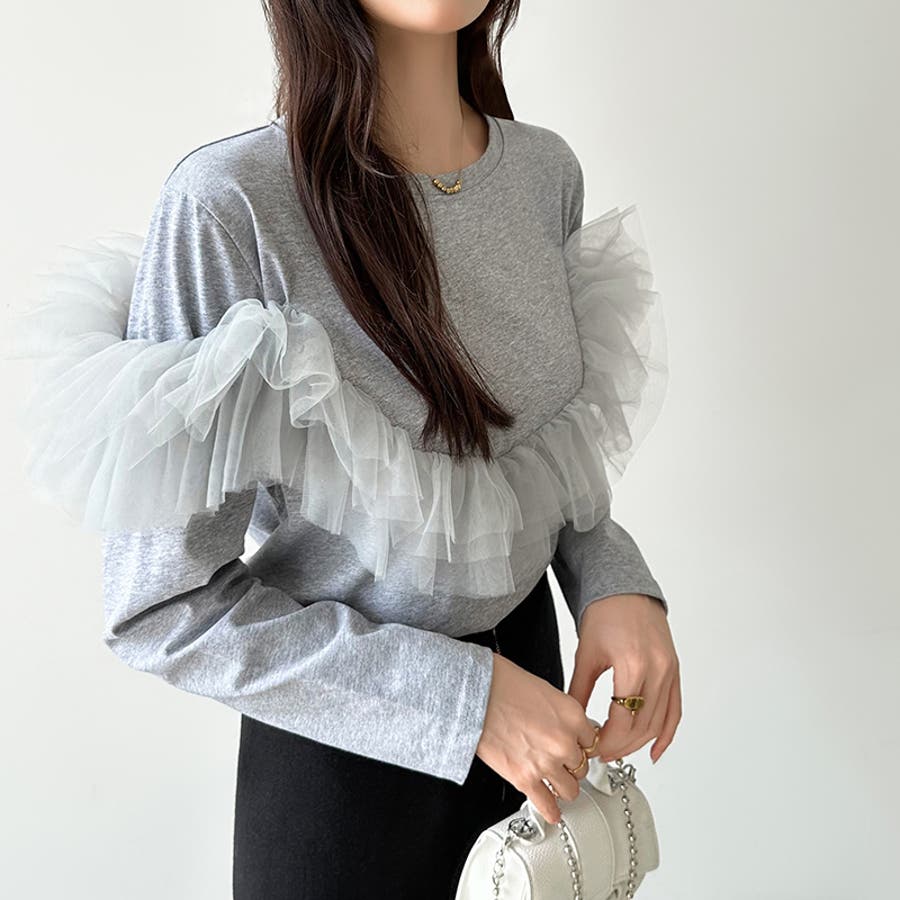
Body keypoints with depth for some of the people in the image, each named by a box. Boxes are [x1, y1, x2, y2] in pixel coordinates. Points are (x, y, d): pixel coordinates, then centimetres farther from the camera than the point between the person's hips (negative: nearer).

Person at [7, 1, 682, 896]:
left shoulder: (547, 169, -6)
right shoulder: (230, 202, -24)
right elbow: (162, 606, -20)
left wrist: (614, 580, -10)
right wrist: (460, 694, -22)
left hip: (526, 651, 5)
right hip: (344, 738, -5)